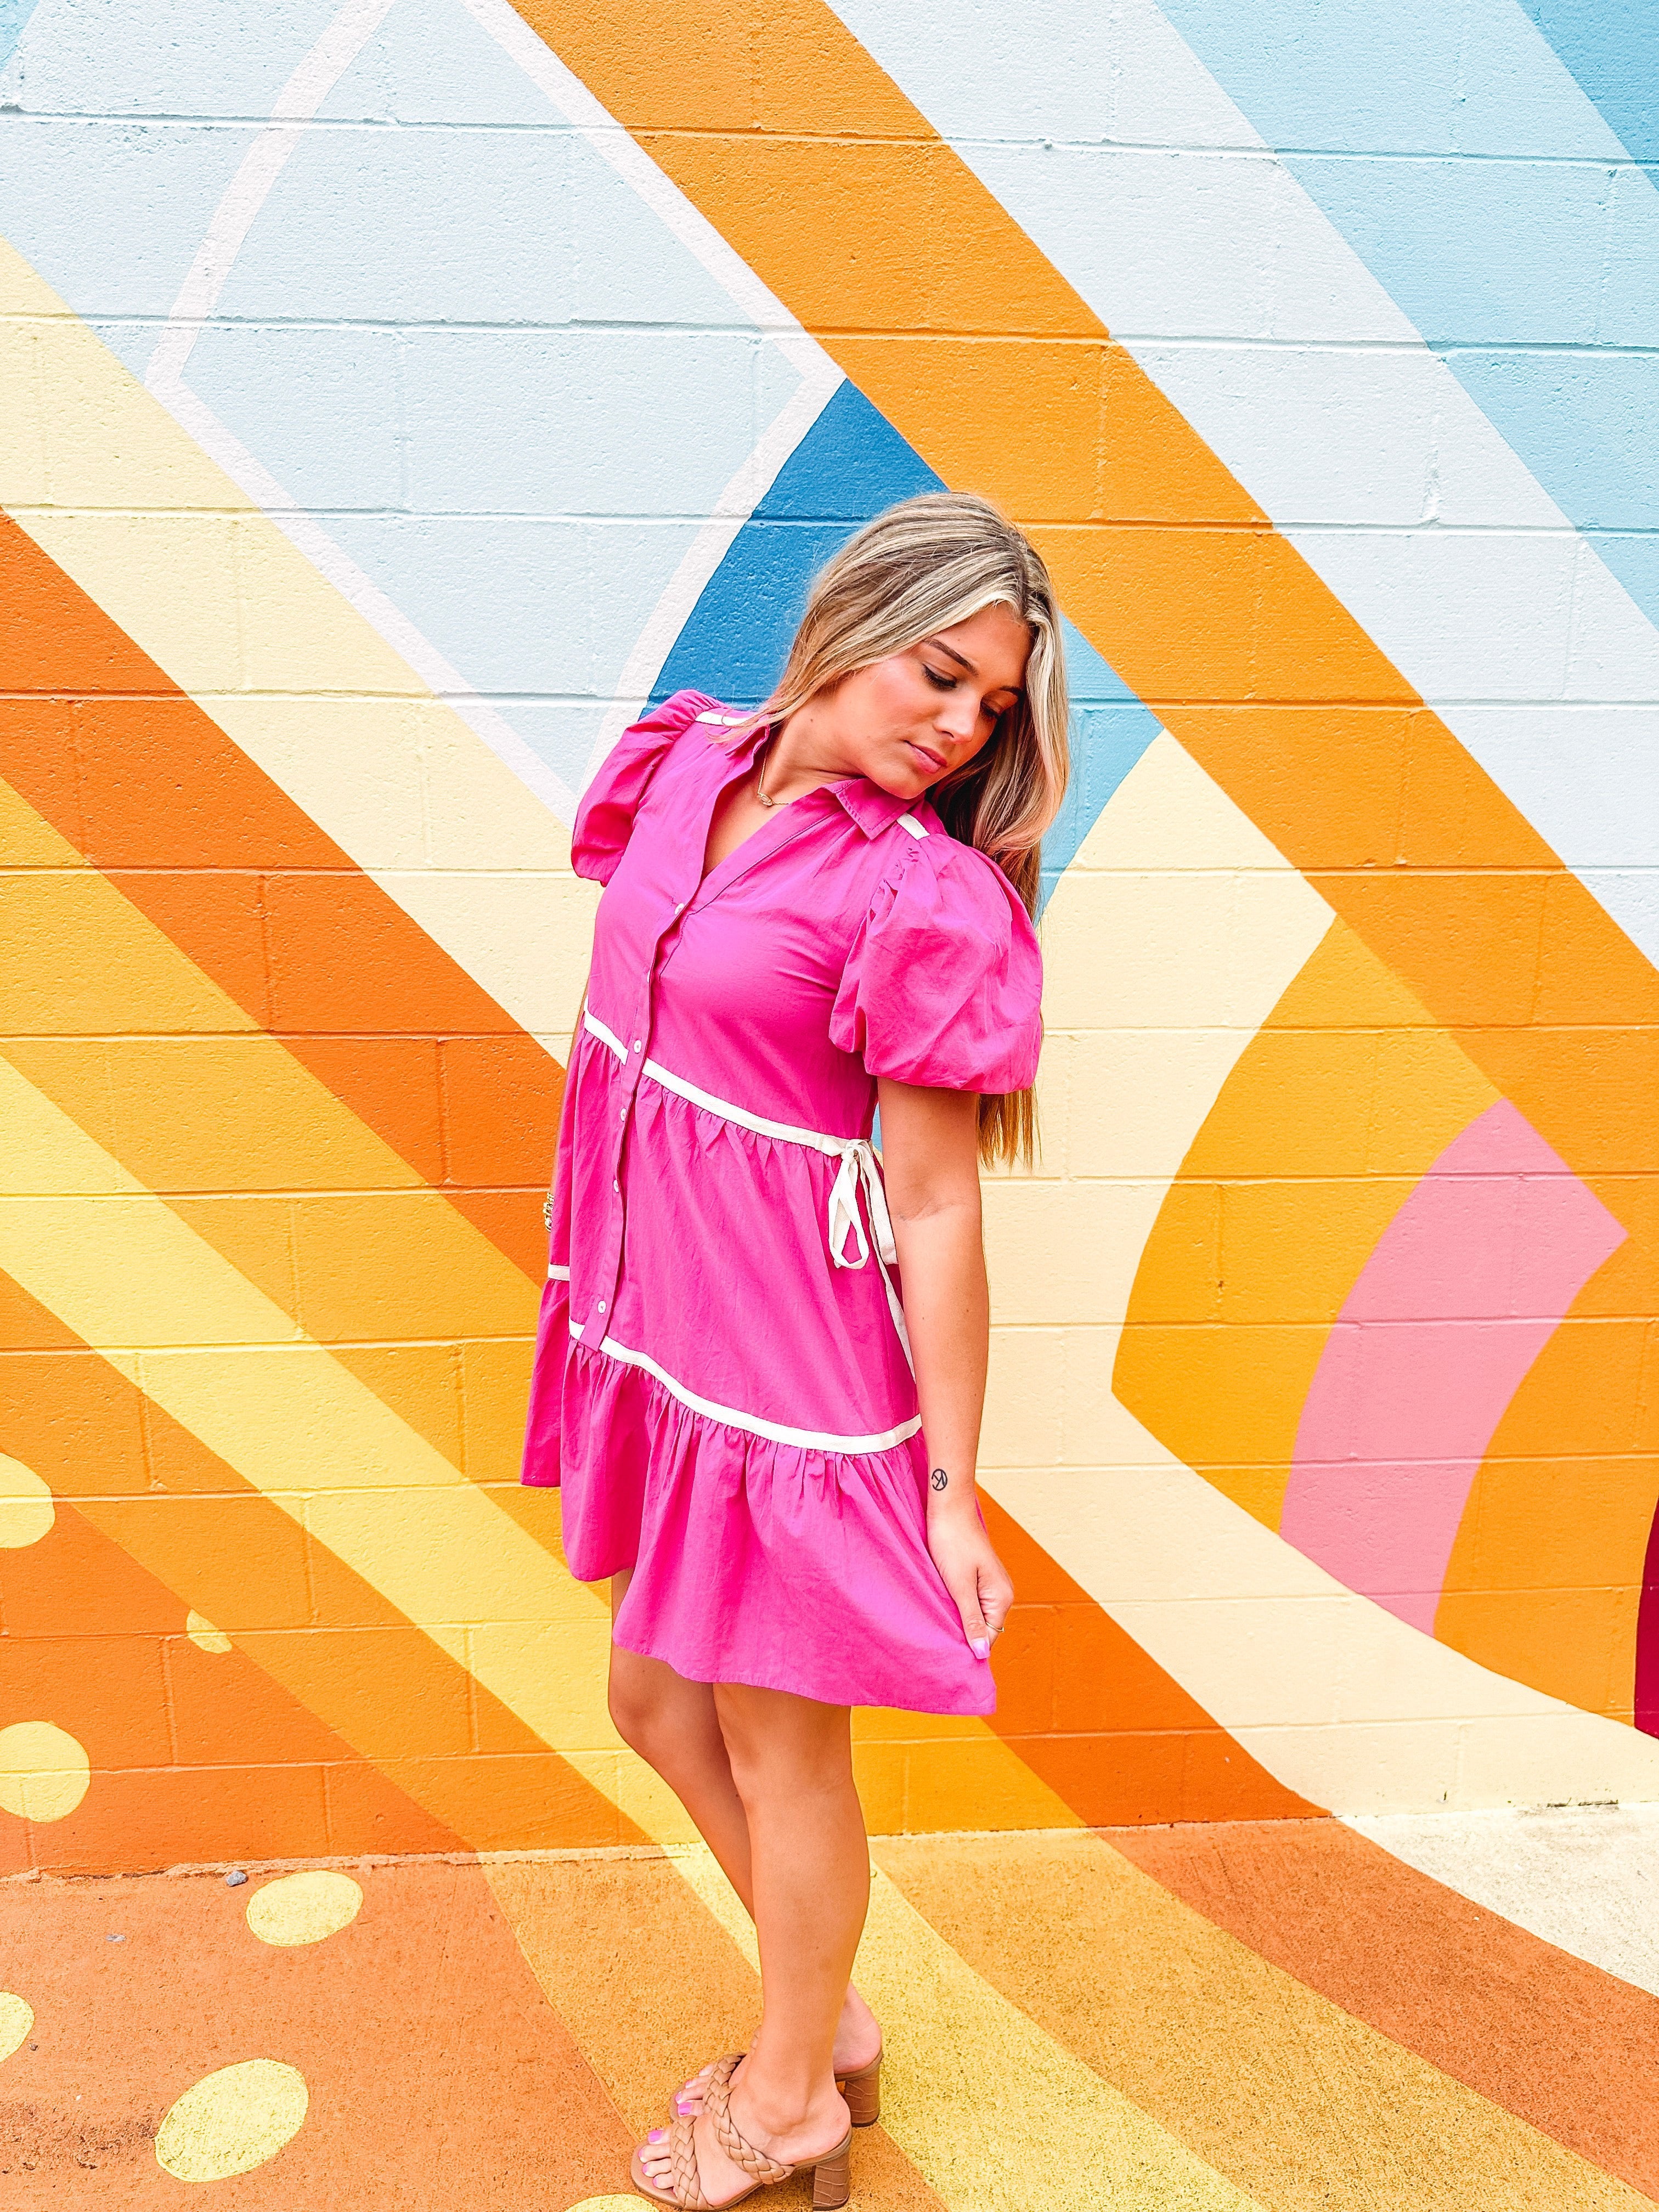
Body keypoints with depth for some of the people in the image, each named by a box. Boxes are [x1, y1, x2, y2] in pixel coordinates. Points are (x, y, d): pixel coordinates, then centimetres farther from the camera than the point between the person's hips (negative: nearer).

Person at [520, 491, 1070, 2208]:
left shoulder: (923, 894, -18)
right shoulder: (686, 761, 2)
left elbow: (938, 1209, -16)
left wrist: (950, 1489, -12)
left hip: (797, 1375, -8)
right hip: (658, 1333, 8)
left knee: (778, 1748, 14)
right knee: (656, 1702, 24)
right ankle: (828, 2017, 49)